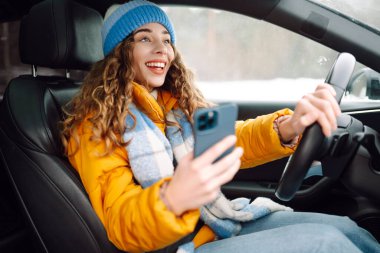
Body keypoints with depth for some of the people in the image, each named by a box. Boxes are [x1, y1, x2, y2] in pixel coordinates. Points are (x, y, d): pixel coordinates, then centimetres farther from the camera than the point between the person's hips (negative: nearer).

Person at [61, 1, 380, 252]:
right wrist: (172, 200, -44)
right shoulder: (95, 125, -10)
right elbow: (121, 225, -20)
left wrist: (288, 127, -27)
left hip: (218, 222, 7)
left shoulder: (176, 102, 11)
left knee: (344, 227, -6)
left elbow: (230, 140, -5)